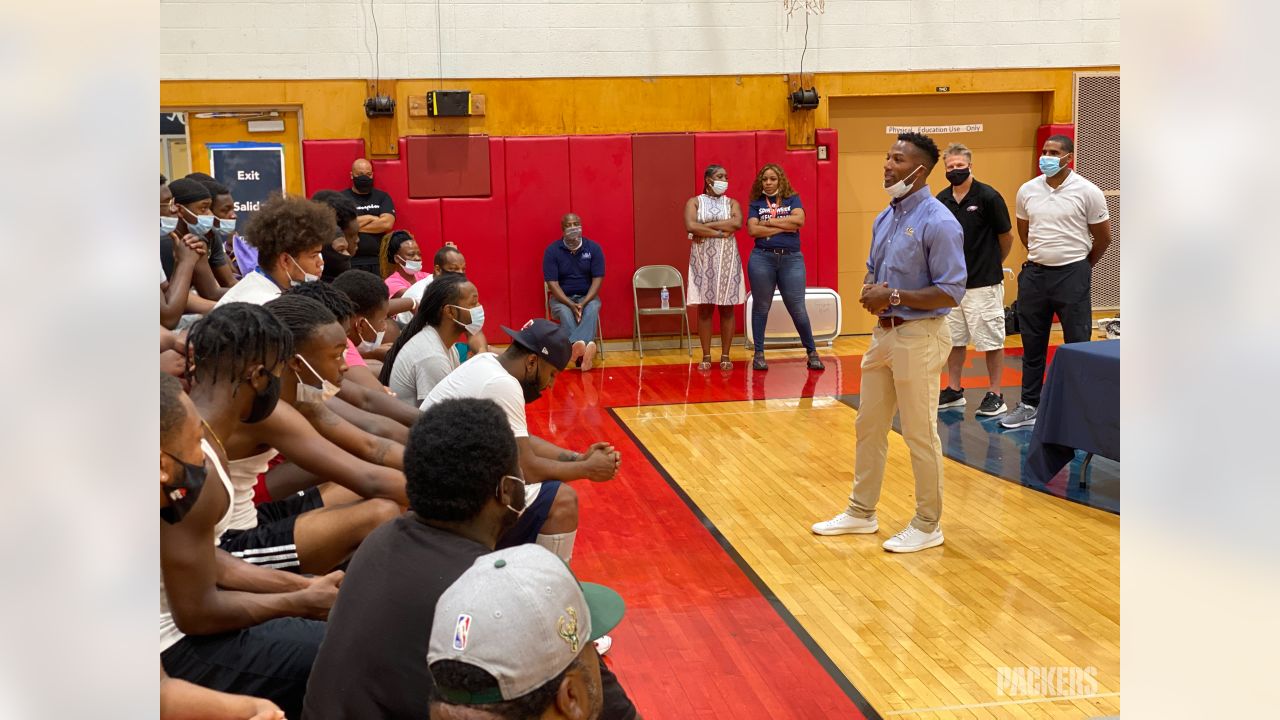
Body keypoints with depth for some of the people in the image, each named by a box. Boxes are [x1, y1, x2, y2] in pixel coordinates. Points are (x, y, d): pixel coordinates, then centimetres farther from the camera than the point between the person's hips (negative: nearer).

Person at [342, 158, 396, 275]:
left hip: (379, 261, 2)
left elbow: (387, 223, -5)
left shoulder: (382, 197, 10)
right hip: (352, 262, -2)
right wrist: (370, 218, -3)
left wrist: (355, 227, -4)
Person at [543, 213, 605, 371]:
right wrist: (571, 305, -24)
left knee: (592, 309, -34)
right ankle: (585, 349, -56)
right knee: (565, 313, -35)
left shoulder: (594, 248, -3)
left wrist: (583, 303, -21)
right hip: (562, 298, -1)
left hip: (587, 296, 1)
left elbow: (597, 279, -6)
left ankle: (577, 348, -54)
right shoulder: (552, 250, -7)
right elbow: (552, 283, -11)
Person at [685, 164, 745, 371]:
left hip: (727, 260, 2)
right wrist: (720, 232, -14)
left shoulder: (732, 203, 10)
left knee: (727, 309, 2)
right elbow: (690, 226, -14)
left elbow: (737, 223, -12)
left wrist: (706, 226, -13)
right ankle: (706, 356, 4)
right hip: (703, 260, -2)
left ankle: (725, 356, 7)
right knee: (704, 308, -1)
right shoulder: (694, 202, 4)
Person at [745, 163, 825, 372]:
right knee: (761, 307, 6)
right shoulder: (756, 204, 8)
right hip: (762, 258, 0)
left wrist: (769, 222, -7)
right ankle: (759, 354, 14)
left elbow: (799, 220, -9)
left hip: (792, 259, 0)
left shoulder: (792, 199, 10)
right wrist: (784, 227, -8)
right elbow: (753, 230, -8)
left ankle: (812, 353, 11)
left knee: (798, 309, 0)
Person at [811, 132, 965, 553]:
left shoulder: (938, 222, -17)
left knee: (920, 434, 2)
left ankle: (928, 525, 18)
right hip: (883, 332, 9)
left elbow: (951, 292, -20)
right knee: (869, 425, 16)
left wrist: (893, 296, -20)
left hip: (919, 337, -9)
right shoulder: (885, 219, 9)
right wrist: (870, 291, -3)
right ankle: (861, 512, 31)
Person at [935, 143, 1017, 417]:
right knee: (953, 338, 13)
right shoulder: (941, 199, 4)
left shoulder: (988, 197, -10)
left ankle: (995, 395, 10)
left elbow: (1007, 236, 0)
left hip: (984, 282, -5)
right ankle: (954, 390, 24)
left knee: (991, 339, 2)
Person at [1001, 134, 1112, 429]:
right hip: (1034, 273, 4)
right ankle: (1029, 405, 21)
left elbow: (1103, 237, 1)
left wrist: (1081, 266, 10)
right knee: (1032, 344, 11)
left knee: (1078, 344, 2)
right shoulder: (1027, 190, 4)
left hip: (1072, 275, -4)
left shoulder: (1087, 192, -7)